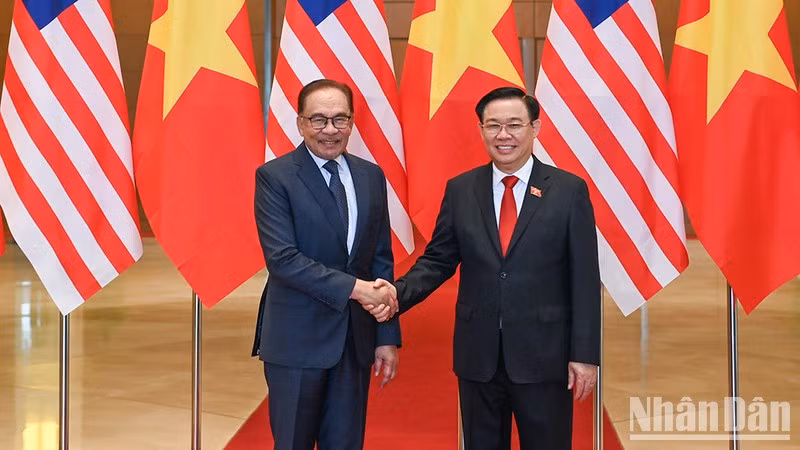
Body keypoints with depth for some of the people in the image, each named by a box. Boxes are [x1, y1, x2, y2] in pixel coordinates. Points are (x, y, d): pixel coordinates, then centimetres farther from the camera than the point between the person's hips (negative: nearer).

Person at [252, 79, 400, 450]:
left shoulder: (371, 176, 7)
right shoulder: (274, 177, -8)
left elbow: (381, 259, 9)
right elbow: (282, 259, -17)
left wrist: (387, 336, 5)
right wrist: (354, 287, -22)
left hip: (356, 339, 4)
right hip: (297, 339, -4)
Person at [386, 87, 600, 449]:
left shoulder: (569, 190, -3)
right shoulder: (460, 190, 5)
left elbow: (585, 279, -4)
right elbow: (437, 260, 6)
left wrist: (585, 354, -8)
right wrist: (398, 293, -12)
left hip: (544, 355, -2)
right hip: (478, 355, 3)